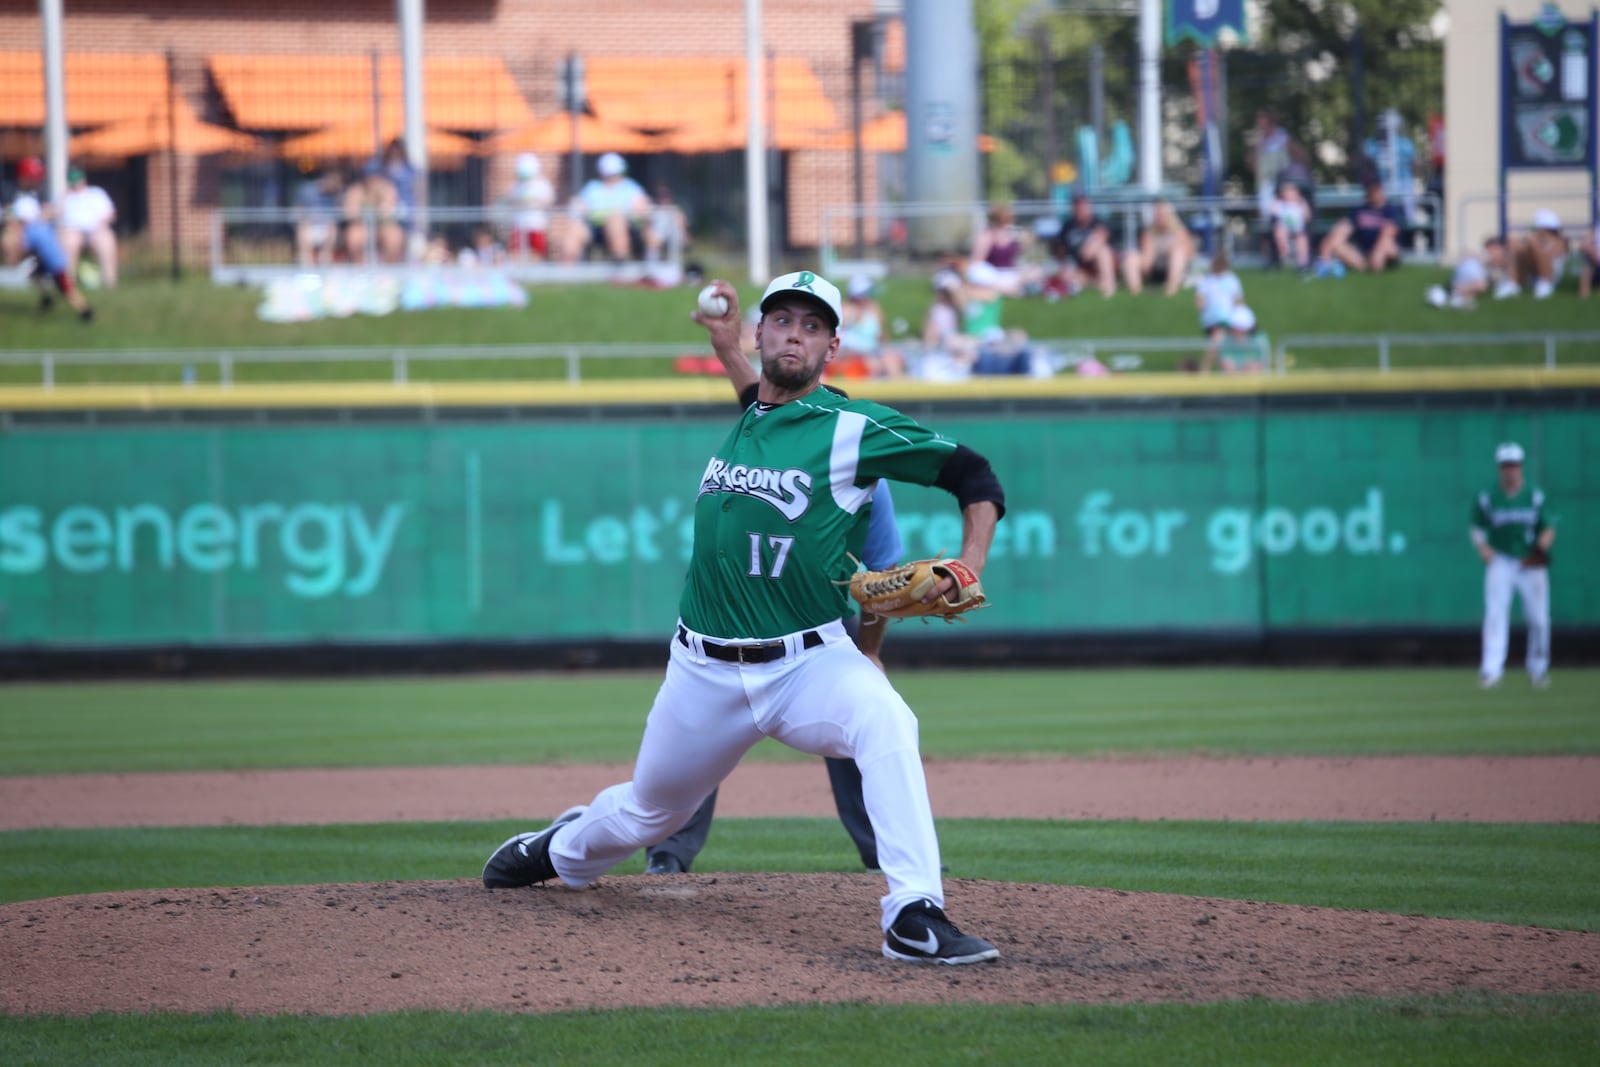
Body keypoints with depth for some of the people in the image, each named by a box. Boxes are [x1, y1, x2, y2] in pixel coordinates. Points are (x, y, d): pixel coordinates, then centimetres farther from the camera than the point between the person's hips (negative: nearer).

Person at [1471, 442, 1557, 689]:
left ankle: (1538, 668, 23)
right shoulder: (1486, 498, -1)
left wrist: (1545, 541, -21)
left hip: (1531, 564, 1)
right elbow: (1477, 529, 8)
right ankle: (1491, 669, -19)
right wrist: (1483, 547, -12)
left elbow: (1549, 528, 1)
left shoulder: (1536, 497, -1)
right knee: (1495, 615, -14)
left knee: (1539, 618, 3)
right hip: (1500, 561, -1)